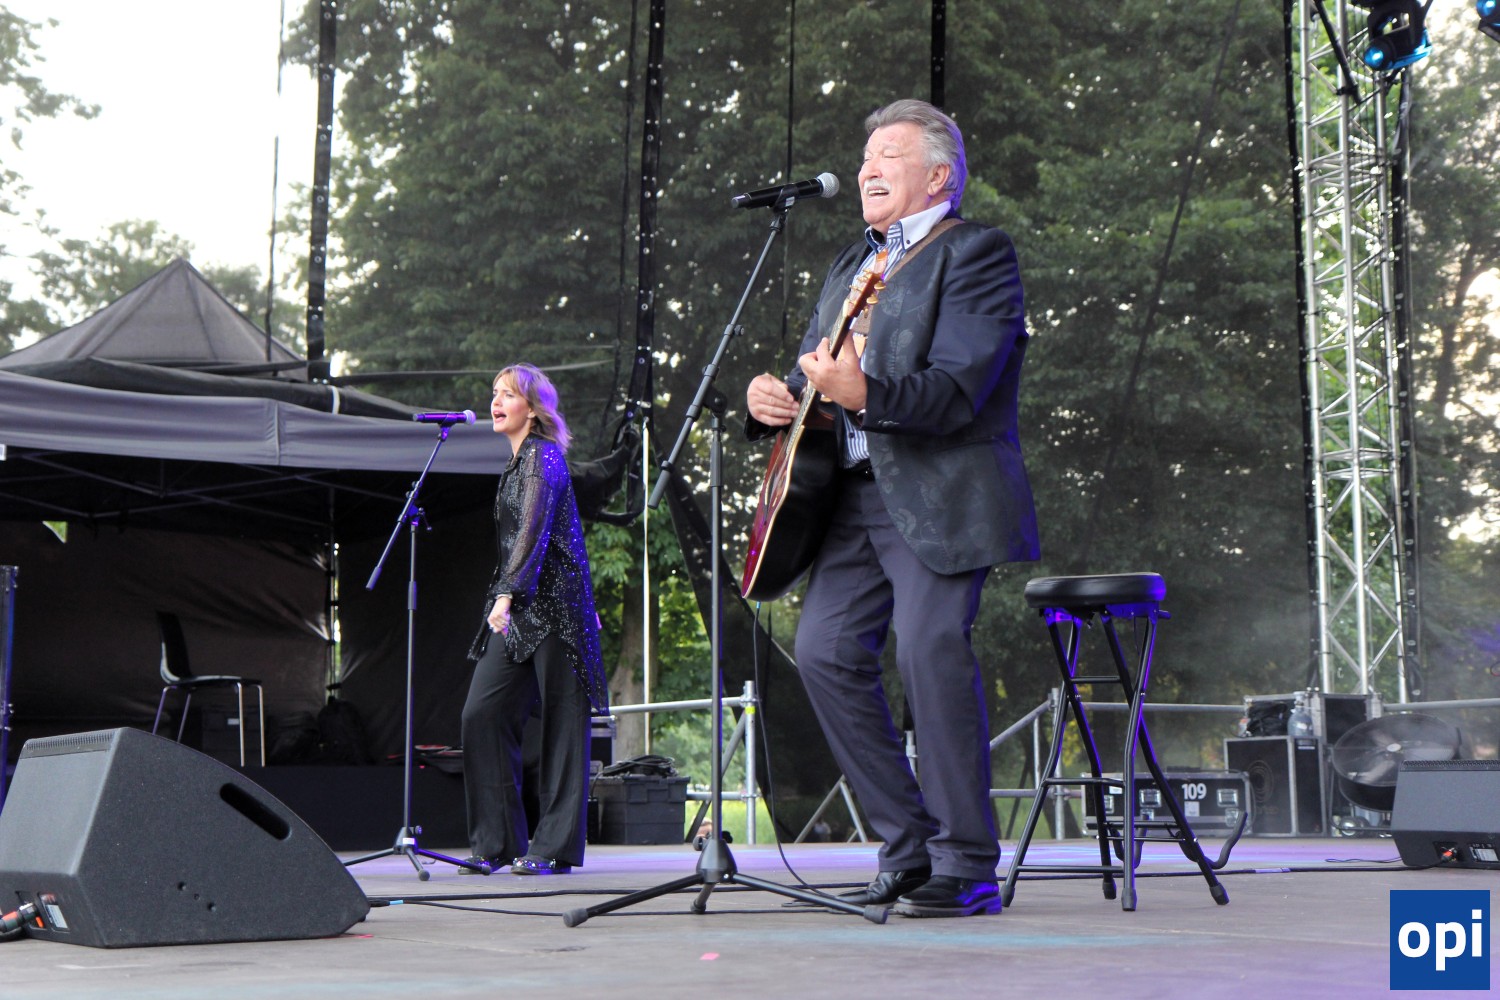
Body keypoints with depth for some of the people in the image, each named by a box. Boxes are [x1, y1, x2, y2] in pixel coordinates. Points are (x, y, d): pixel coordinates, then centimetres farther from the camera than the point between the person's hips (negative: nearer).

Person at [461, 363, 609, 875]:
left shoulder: (543, 456, -7)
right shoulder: (518, 461, 20)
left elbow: (534, 531, -20)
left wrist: (507, 594, -29)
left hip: (551, 603, -9)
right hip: (517, 608, 9)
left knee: (560, 723, -3)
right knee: (481, 712, -1)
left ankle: (554, 848, 0)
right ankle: (498, 842, 4)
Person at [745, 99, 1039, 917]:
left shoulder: (975, 253, -3)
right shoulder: (849, 267, 24)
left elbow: (956, 392, -17)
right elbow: (813, 373, 25)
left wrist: (863, 393, -33)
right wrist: (770, 398, 1)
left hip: (942, 492, -8)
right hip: (856, 491, 8)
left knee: (930, 647, -19)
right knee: (825, 648, -3)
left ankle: (966, 866, -8)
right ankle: (908, 848, 7)